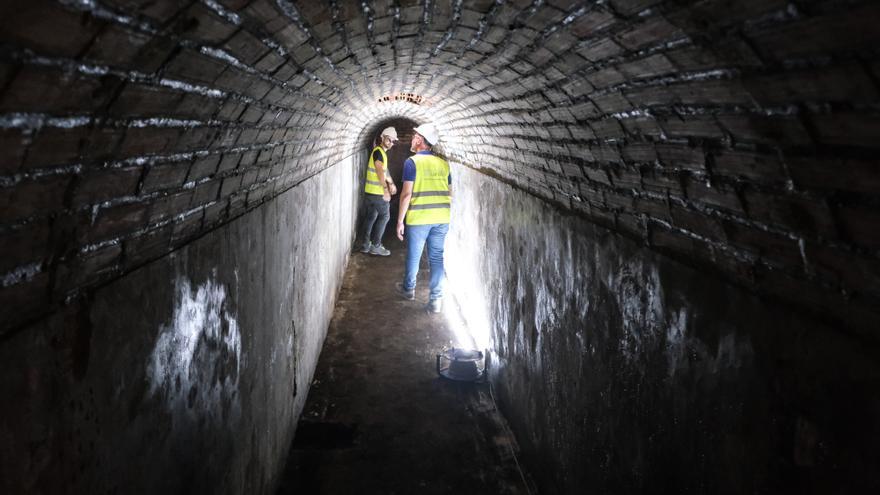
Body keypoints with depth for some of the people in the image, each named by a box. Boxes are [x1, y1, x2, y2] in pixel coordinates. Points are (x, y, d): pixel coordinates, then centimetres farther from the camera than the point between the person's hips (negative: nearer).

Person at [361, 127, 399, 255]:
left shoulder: (382, 152, 16)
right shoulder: (378, 151, -15)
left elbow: (385, 170, 20)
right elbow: (380, 171, -21)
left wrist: (391, 183, 9)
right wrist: (386, 189, -22)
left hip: (370, 192, 9)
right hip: (378, 192, -9)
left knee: (371, 216, 13)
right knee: (384, 216, -3)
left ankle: (366, 244, 19)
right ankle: (376, 246, 0)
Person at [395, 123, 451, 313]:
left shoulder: (412, 162, -8)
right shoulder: (443, 163, 7)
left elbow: (406, 194, -12)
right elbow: (450, 194, 11)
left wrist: (400, 220, -6)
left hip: (418, 219, -4)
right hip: (442, 219, 4)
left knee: (413, 256, 14)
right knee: (437, 258, 7)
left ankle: (409, 289, 34)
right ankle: (436, 299, 6)